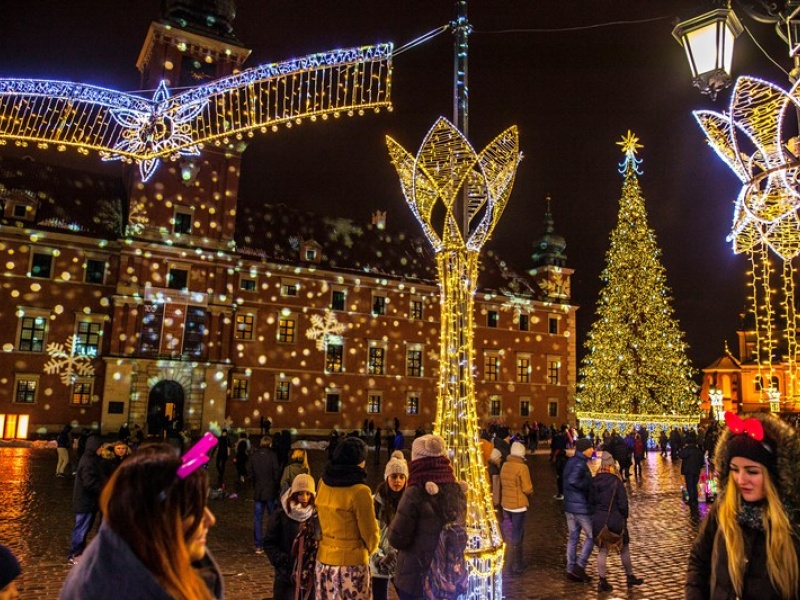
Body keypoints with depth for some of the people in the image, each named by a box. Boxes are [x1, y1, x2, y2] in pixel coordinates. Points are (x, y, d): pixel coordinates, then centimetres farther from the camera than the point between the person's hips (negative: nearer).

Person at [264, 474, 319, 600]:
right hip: (286, 575, -2)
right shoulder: (280, 515, -8)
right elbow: (269, 543, -4)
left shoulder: (317, 516, -2)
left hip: (311, 575, 2)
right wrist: (282, 561, -16)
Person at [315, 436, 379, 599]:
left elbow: (325, 522, 7)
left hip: (324, 559, 6)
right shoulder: (359, 491, -19)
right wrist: (369, 550, 10)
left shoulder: (323, 484, -1)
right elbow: (369, 532, -10)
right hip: (352, 563, -6)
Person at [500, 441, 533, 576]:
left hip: (506, 504, 7)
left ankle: (517, 562, 31)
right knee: (516, 535, 4)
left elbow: (502, 484, 7)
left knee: (517, 533, 22)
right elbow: (527, 489, -17)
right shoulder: (522, 467, -18)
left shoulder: (505, 465, 2)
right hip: (518, 505, -7)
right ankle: (513, 566, 10)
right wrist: (530, 491, 3)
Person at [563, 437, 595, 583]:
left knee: (573, 537, 12)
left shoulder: (571, 462, 11)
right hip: (581, 506, -9)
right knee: (591, 536, 5)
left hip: (569, 505, 9)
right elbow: (573, 480, -33)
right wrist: (588, 484, -20)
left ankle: (571, 569, 17)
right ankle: (580, 565, 3)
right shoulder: (580, 463, -18)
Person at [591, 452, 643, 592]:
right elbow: (623, 503, -11)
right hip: (615, 520, -3)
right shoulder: (616, 481, -13)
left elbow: (591, 500, 4)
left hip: (598, 520, 3)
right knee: (624, 548, 16)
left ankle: (602, 581, 10)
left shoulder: (594, 481, -1)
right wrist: (624, 518, 3)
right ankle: (630, 577, 29)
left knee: (602, 549, 11)